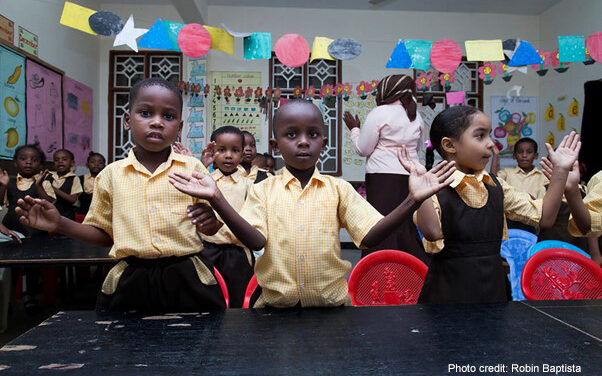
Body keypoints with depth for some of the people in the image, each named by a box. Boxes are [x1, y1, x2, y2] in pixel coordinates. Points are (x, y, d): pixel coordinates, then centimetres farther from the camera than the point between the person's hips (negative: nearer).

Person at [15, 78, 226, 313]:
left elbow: (210, 229, 5)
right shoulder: (111, 175, 4)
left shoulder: (192, 168, -1)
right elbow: (105, 234, 13)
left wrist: (209, 222, -18)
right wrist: (60, 224, -1)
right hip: (130, 282, 2)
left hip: (185, 281, -1)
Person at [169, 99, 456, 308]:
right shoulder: (263, 190, 0)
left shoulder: (338, 189, 0)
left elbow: (370, 236, -9)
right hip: (275, 305, 0)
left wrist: (412, 200, -21)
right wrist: (217, 199, -26)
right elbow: (256, 240, -14)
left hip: (330, 304, 1)